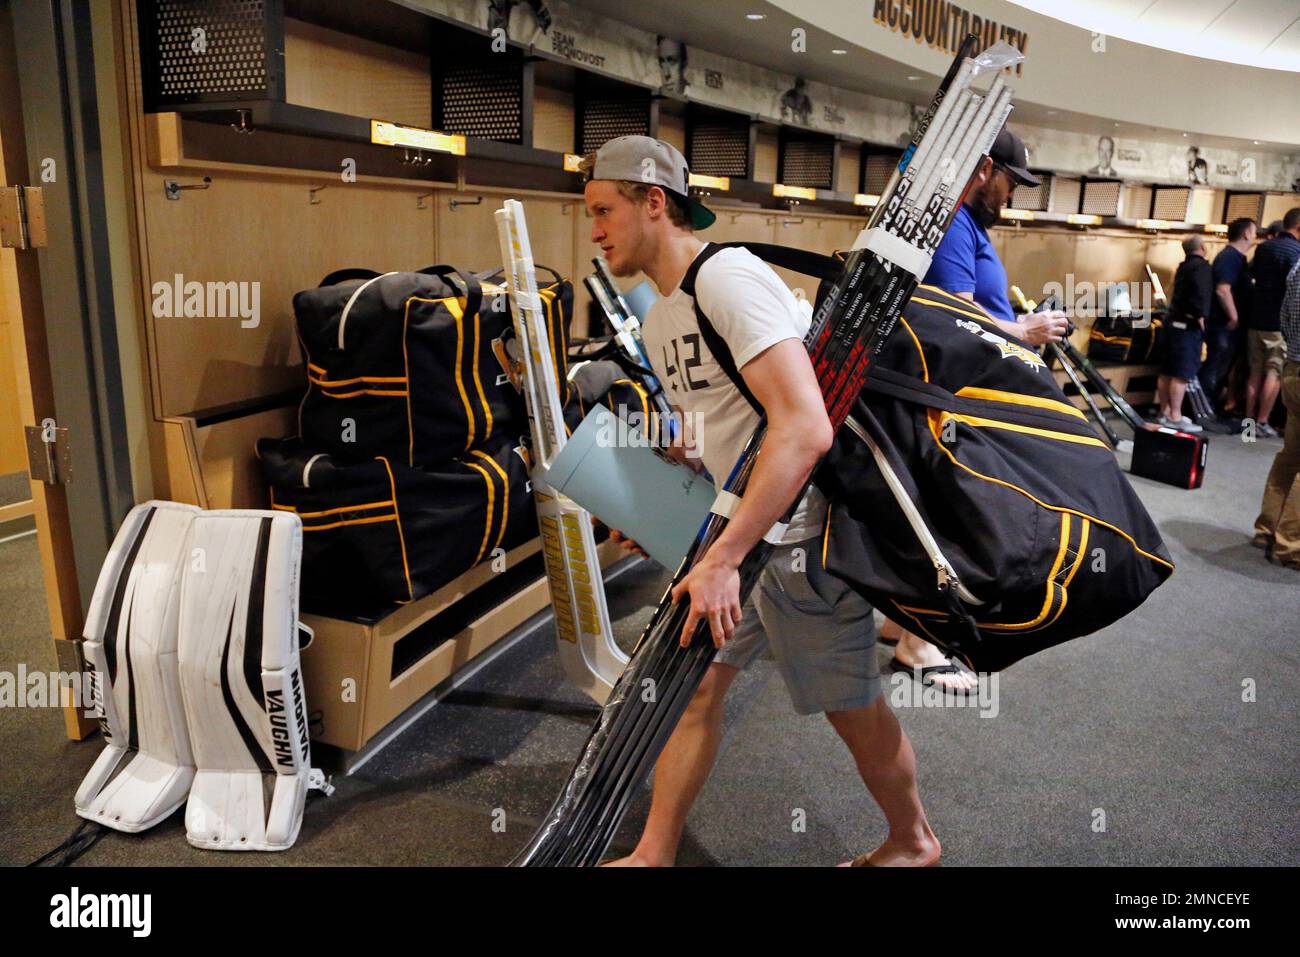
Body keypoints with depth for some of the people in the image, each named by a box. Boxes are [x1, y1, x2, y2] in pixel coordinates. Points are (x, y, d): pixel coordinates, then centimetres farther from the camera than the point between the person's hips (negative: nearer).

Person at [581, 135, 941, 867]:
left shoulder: (729, 278, -21)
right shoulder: (660, 319, 10)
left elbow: (805, 428, -31)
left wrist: (723, 559, -32)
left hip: (804, 537, -9)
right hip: (741, 530, 9)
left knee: (853, 709, 9)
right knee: (697, 682, 12)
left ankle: (914, 844, 37)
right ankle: (654, 854, 28)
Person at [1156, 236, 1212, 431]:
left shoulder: (1184, 266, 19)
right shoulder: (1201, 266, -8)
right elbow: (1201, 292, -22)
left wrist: (1195, 315, 11)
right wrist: (1201, 315, -17)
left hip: (1176, 321, 9)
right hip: (1189, 325, -9)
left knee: (1168, 371, 11)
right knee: (1182, 374, -10)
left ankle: (1165, 412, 18)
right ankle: (1175, 417, -11)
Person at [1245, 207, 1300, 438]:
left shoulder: (1263, 247, 8)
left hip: (1256, 319, 6)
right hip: (1280, 322, -6)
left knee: (1255, 372, 12)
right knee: (1274, 373, -1)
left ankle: (1249, 419, 15)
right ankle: (1262, 423, 0)